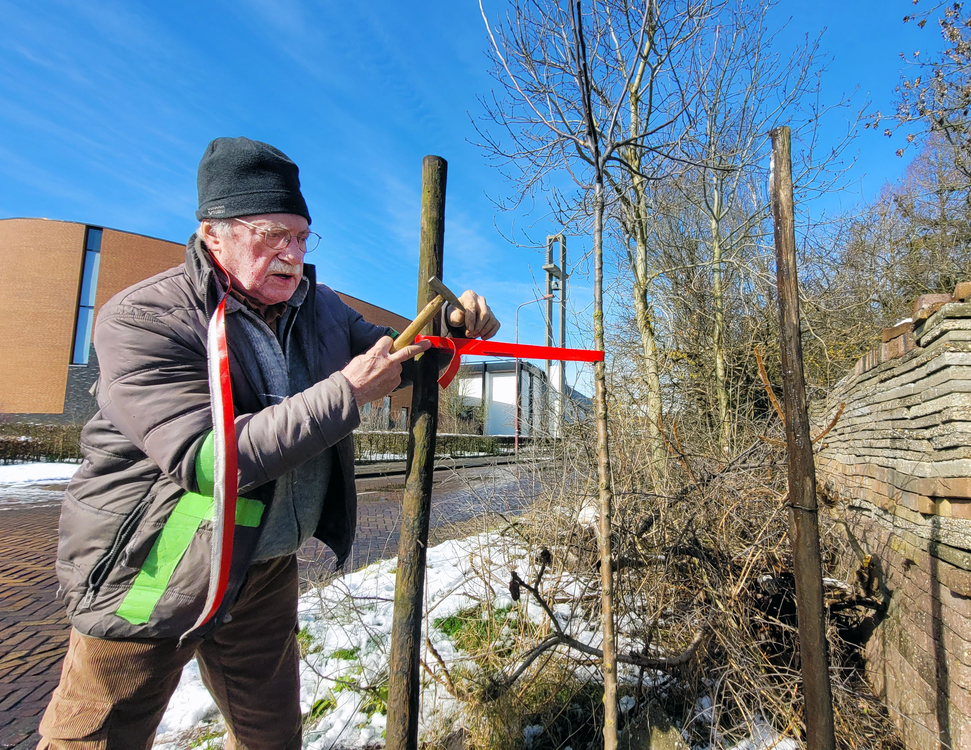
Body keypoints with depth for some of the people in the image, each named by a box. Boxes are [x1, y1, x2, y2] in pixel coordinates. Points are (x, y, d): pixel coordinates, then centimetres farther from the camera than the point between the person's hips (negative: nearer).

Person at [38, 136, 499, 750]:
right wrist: (347, 393, -30)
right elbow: (206, 459, -30)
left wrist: (450, 328, -9)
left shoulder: (319, 307, 0)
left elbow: (394, 361, 12)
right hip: (151, 578, -5)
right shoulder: (141, 319, -19)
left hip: (268, 570, 6)